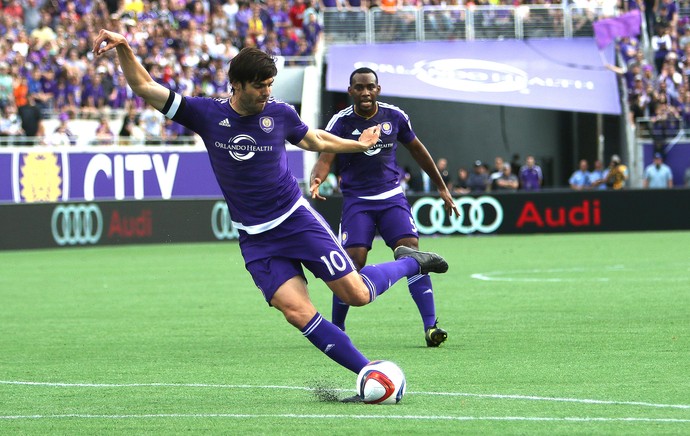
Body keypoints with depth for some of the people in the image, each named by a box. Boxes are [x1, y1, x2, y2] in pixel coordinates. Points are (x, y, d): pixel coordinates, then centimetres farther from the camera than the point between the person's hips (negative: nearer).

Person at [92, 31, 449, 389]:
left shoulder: (280, 113, -3)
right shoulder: (206, 114, -5)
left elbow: (312, 140, 19)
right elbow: (144, 87, -6)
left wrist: (358, 144, 30)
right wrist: (124, 48, -20)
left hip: (297, 220, 0)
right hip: (255, 239, 0)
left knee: (357, 294, -7)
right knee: (297, 311, -16)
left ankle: (409, 262, 23)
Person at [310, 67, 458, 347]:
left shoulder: (394, 116, 3)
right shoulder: (341, 122, -6)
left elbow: (417, 150, 17)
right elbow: (325, 159, -14)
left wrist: (442, 187, 21)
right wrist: (316, 180, -38)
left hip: (392, 198, 2)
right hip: (357, 201, -2)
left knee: (412, 252, -16)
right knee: (353, 262, -13)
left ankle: (430, 326, -17)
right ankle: (336, 331, 5)